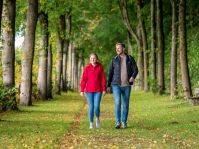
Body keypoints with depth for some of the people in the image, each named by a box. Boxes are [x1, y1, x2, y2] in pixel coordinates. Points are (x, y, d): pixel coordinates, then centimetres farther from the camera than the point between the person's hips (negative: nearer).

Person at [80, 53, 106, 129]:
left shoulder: (100, 67, 2)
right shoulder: (87, 68, 2)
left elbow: (103, 78, 2)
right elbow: (84, 79, -1)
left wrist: (104, 89, -2)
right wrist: (82, 90, -6)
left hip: (98, 90, 0)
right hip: (89, 90, 1)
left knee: (96, 106, -10)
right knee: (91, 107, 1)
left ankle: (97, 118, 19)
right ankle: (91, 123, 11)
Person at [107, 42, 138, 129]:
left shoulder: (130, 59, 4)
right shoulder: (114, 60, 4)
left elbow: (135, 69, 0)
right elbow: (110, 73, 6)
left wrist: (133, 77, -22)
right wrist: (108, 86, 3)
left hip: (126, 85, 1)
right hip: (116, 85, -1)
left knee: (125, 104, 6)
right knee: (117, 103, -14)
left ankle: (124, 122, 17)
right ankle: (118, 122, -8)